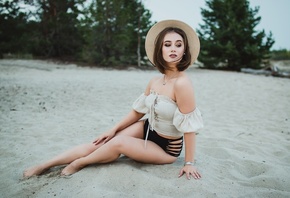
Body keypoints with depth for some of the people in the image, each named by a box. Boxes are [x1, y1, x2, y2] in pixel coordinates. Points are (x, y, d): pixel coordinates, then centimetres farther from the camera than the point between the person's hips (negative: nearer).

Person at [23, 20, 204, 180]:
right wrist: (114, 129, 8)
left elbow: (189, 126, -25)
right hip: (148, 129, 6)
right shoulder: (154, 82, -5)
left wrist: (189, 162, -19)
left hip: (167, 148, -6)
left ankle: (80, 163, 3)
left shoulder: (182, 83, -29)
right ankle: (44, 165, 3)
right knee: (98, 145, -5)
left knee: (119, 143, -25)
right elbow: (138, 111, 7)